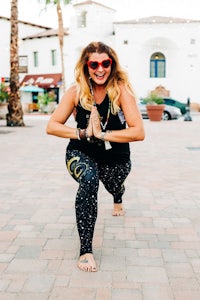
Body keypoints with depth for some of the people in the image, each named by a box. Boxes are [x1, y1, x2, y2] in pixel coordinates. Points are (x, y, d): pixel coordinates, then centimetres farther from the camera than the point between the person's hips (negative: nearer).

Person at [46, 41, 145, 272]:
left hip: (115, 158, 1)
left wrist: (102, 134, -29)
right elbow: (52, 126, -13)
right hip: (81, 154, -1)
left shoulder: (121, 89, -20)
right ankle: (85, 250, -22)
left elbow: (138, 132, -27)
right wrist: (82, 133, -26)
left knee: (113, 185, 22)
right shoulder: (76, 91, -14)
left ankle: (118, 198, 67)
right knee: (89, 179, -31)